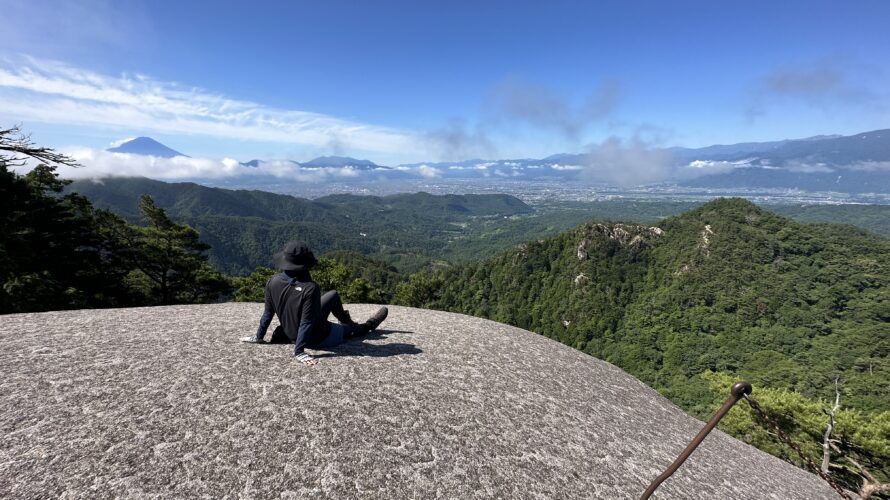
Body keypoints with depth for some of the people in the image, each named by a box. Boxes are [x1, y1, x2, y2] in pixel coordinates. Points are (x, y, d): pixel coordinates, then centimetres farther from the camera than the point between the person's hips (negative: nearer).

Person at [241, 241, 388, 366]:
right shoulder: (310, 288, -33)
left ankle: (346, 320, 45)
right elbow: (306, 323, -31)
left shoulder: (273, 282, -15)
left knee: (333, 295, 21)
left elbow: (268, 313, -5)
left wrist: (259, 337, 8)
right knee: (352, 328, 22)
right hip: (318, 339, -7)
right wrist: (299, 351, -26)